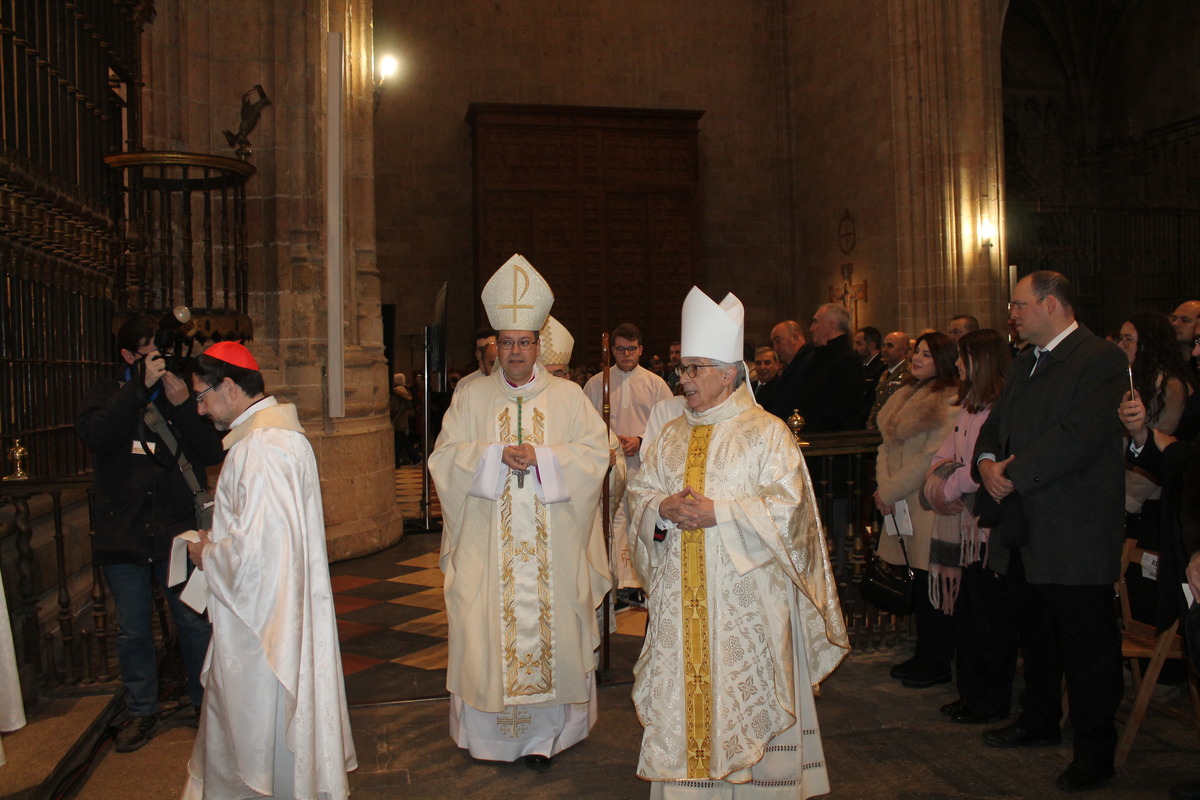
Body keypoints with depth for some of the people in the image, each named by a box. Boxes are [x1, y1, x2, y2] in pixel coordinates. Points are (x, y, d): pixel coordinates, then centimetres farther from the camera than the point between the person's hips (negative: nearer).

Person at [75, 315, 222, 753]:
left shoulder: (185, 393, 4)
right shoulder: (108, 393, 6)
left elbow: (213, 452, -7)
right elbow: (98, 436, -16)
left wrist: (182, 405, -17)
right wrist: (141, 386, -19)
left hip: (178, 532, -1)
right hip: (122, 534, 1)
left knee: (195, 623, 5)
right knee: (133, 630, 10)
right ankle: (141, 713, 27)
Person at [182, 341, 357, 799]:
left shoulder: (261, 448, -24)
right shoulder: (280, 432, 9)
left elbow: (255, 550, -27)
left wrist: (207, 555, -9)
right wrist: (219, 539, 11)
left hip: (261, 620, -10)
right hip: (280, 606, 10)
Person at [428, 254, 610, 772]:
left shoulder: (568, 396, 6)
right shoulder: (472, 398, 8)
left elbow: (595, 452, -2)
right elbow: (445, 457, 1)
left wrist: (541, 456, -16)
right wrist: (496, 454, -14)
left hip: (554, 544, 0)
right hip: (488, 544, 1)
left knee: (554, 626, 1)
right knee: (487, 628, 2)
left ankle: (550, 732, 13)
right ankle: (490, 730, 16)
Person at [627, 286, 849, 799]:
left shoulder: (767, 433, -4)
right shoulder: (670, 437, 12)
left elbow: (786, 505, -11)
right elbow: (639, 493, 12)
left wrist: (718, 513, -18)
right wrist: (662, 509, -10)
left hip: (743, 594, -4)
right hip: (681, 597, 5)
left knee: (745, 694, 1)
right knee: (682, 691, 8)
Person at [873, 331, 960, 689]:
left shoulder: (950, 402, -13)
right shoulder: (905, 397, 13)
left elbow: (931, 457, -18)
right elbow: (887, 446, 12)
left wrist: (890, 490, -14)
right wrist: (883, 485, -3)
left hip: (928, 506, -8)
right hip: (901, 506, 8)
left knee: (932, 588, 2)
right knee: (917, 585, 15)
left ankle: (938, 664, 15)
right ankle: (923, 655, 27)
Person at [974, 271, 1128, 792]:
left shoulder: (1101, 359, -12)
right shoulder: (1025, 363, 16)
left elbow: (1078, 435, -23)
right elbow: (995, 424, 16)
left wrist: (1014, 474, -19)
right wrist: (987, 462, -5)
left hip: (1074, 536, -9)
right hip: (1023, 531, 9)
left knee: (1087, 645, 2)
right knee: (1034, 633, 21)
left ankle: (1095, 750, 16)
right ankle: (1039, 721, 38)